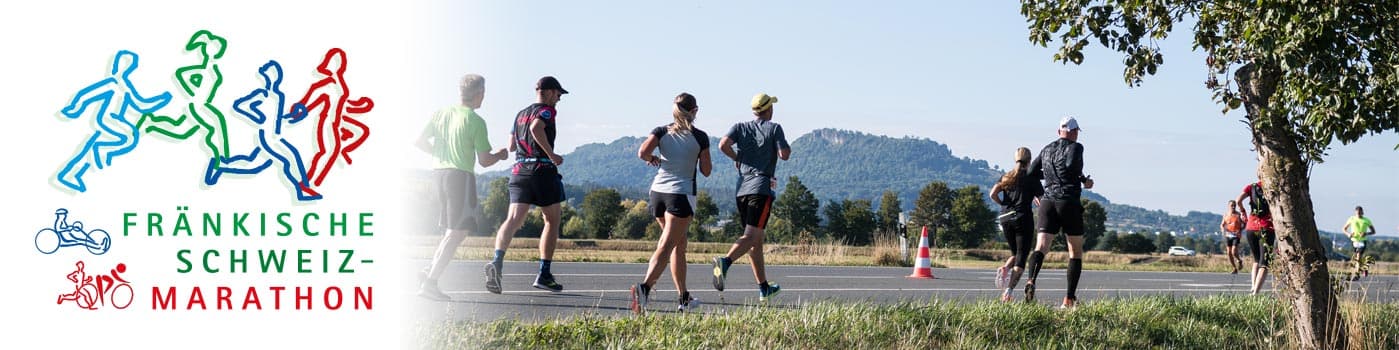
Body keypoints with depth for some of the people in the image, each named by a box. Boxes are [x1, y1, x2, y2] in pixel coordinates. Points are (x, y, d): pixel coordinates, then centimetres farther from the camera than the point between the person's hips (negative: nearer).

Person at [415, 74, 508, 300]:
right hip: (461, 175, -7)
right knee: (456, 233, -5)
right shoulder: (476, 122, -8)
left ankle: (431, 270, 11)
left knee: (455, 230, 20)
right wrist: (500, 155, 14)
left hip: (439, 172, 7)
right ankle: (429, 283, -12)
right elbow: (484, 161, -6)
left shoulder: (441, 113, 9)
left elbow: (420, 141, 10)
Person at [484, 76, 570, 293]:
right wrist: (552, 155, -18)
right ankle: (544, 274, 9)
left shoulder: (520, 114, 21)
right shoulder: (547, 110, -2)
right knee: (552, 221, 10)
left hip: (519, 170, 6)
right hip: (543, 170, -6)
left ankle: (497, 261, -32)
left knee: (513, 219, -8)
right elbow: (536, 127, -23)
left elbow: (511, 146, 24)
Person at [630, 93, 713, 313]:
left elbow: (643, 152, -11)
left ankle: (685, 298, 22)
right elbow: (706, 171, 2)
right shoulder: (699, 137, -1)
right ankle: (644, 287, -34)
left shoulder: (662, 132, 5)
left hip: (658, 191, 5)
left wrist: (653, 159, 9)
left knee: (679, 244, 18)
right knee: (666, 247, -12)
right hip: (682, 193, -5)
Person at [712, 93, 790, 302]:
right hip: (761, 188, -6)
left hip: (741, 189, 6)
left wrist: (737, 158, 13)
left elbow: (723, 145, -5)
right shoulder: (774, 128, 1)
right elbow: (784, 155, -9)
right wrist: (788, 147, 13)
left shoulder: (740, 127, 11)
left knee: (756, 240, 13)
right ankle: (725, 262, -40)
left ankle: (764, 288, 19)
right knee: (751, 236, -14)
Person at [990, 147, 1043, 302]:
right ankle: (1008, 291, -16)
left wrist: (1004, 204, 13)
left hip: (1005, 218, 4)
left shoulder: (1006, 177, 10)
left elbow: (993, 194, -2)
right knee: (1021, 257, -2)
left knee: (1015, 254, 22)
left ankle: (1004, 269, -10)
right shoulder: (1031, 178, -1)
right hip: (1023, 219, -4)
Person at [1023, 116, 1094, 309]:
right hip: (1069, 202, -4)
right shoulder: (1075, 147, -1)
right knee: (1076, 252, 10)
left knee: (1041, 247, -8)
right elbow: (1071, 165, -21)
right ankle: (1069, 299, 6)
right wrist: (1083, 180, -4)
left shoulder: (1047, 149, 15)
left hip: (1048, 201, 4)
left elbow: (1031, 173, 15)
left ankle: (1031, 280, -38)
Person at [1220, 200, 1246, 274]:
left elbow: (1244, 224, 0)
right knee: (1229, 253, 1)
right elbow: (1222, 224, 15)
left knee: (1234, 252, -16)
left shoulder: (1239, 215, -3)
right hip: (1228, 235, 4)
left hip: (1236, 235, -4)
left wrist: (1240, 230, -17)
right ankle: (1235, 269, 14)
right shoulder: (1226, 215, 8)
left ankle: (1239, 261, 16)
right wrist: (1223, 229, -7)